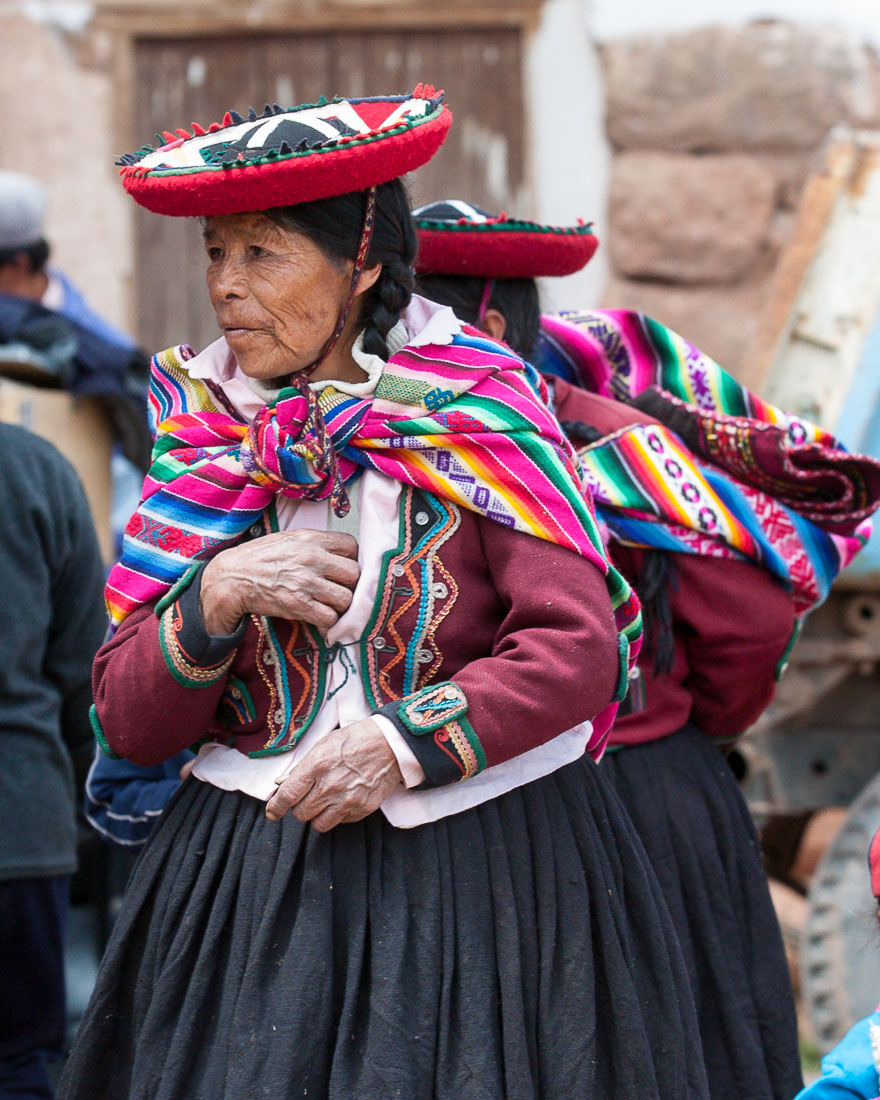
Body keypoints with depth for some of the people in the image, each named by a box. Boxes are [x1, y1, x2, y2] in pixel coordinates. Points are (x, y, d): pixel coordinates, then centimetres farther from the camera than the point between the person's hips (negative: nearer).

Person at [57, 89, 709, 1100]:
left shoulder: (475, 421, -4)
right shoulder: (208, 452, 6)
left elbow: (579, 650, -10)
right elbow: (128, 727, 3)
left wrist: (404, 744, -18)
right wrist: (216, 596, -13)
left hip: (481, 865, -2)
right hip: (252, 889, 3)